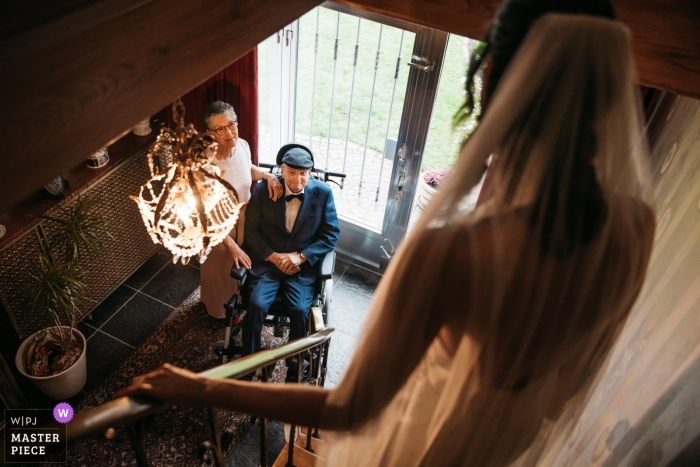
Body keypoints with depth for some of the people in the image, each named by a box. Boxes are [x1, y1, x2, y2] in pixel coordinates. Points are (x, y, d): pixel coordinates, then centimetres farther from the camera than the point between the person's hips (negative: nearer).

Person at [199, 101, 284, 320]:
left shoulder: (242, 145, -17)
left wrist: (267, 175, -13)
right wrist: (232, 245, -26)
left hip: (244, 217, 5)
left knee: (243, 265, 29)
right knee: (220, 271, 22)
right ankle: (219, 311, 52)